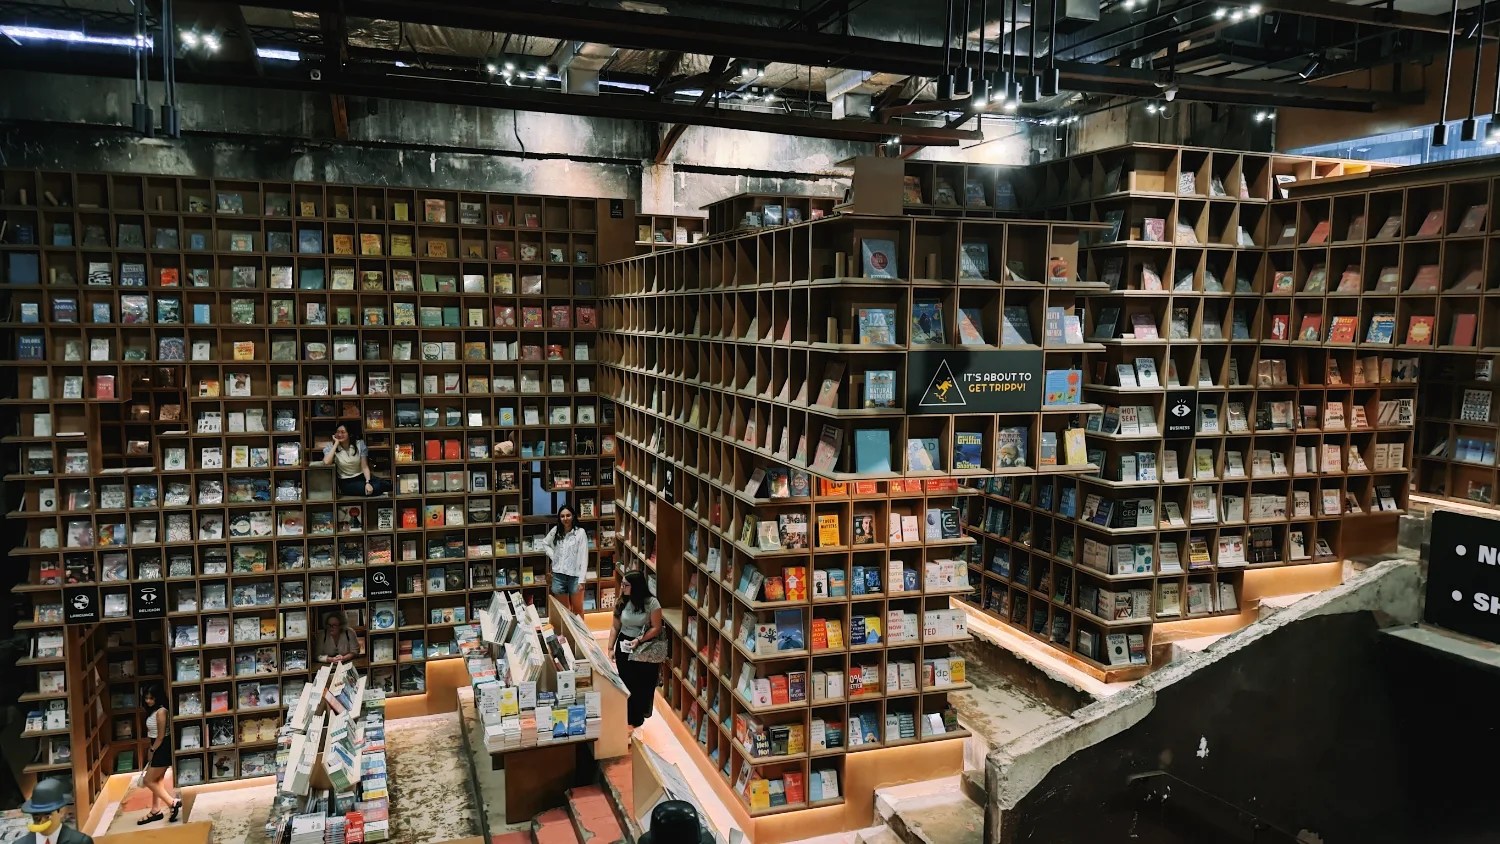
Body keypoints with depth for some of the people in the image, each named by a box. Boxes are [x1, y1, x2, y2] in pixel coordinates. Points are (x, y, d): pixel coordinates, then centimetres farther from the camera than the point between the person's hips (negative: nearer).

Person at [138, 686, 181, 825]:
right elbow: (152, 734, 14)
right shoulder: (152, 711, 10)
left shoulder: (161, 711, -19)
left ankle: (173, 802, -1)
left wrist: (152, 751, -10)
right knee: (157, 780, 15)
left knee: (148, 780, -4)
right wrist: (151, 750, 8)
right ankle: (155, 811, 24)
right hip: (157, 748, 9)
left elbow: (161, 736, -19)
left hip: (163, 749, -9)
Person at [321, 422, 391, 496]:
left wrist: (368, 483, -22)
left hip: (361, 477, 2)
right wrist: (336, 443, -17)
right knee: (374, 488, -29)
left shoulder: (360, 444, 0)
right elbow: (326, 463, -25)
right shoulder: (331, 447, -3)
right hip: (346, 482, -2)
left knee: (386, 485, -24)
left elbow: (365, 467, -4)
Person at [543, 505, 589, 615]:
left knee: (577, 609, 9)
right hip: (559, 575, 4)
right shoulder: (555, 531, 3)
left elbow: (584, 557, -12)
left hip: (575, 576, -4)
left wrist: (581, 580, -16)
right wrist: (553, 556, 4)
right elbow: (545, 544, 22)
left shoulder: (580, 532, -10)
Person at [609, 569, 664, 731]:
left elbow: (656, 628, -12)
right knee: (627, 683, 5)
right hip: (624, 646, 3)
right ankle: (630, 719, 18)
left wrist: (639, 640, -21)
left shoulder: (651, 603, -13)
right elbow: (615, 627, 4)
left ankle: (640, 714, 25)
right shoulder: (622, 602, -1)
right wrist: (611, 648, -2)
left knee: (644, 684, 5)